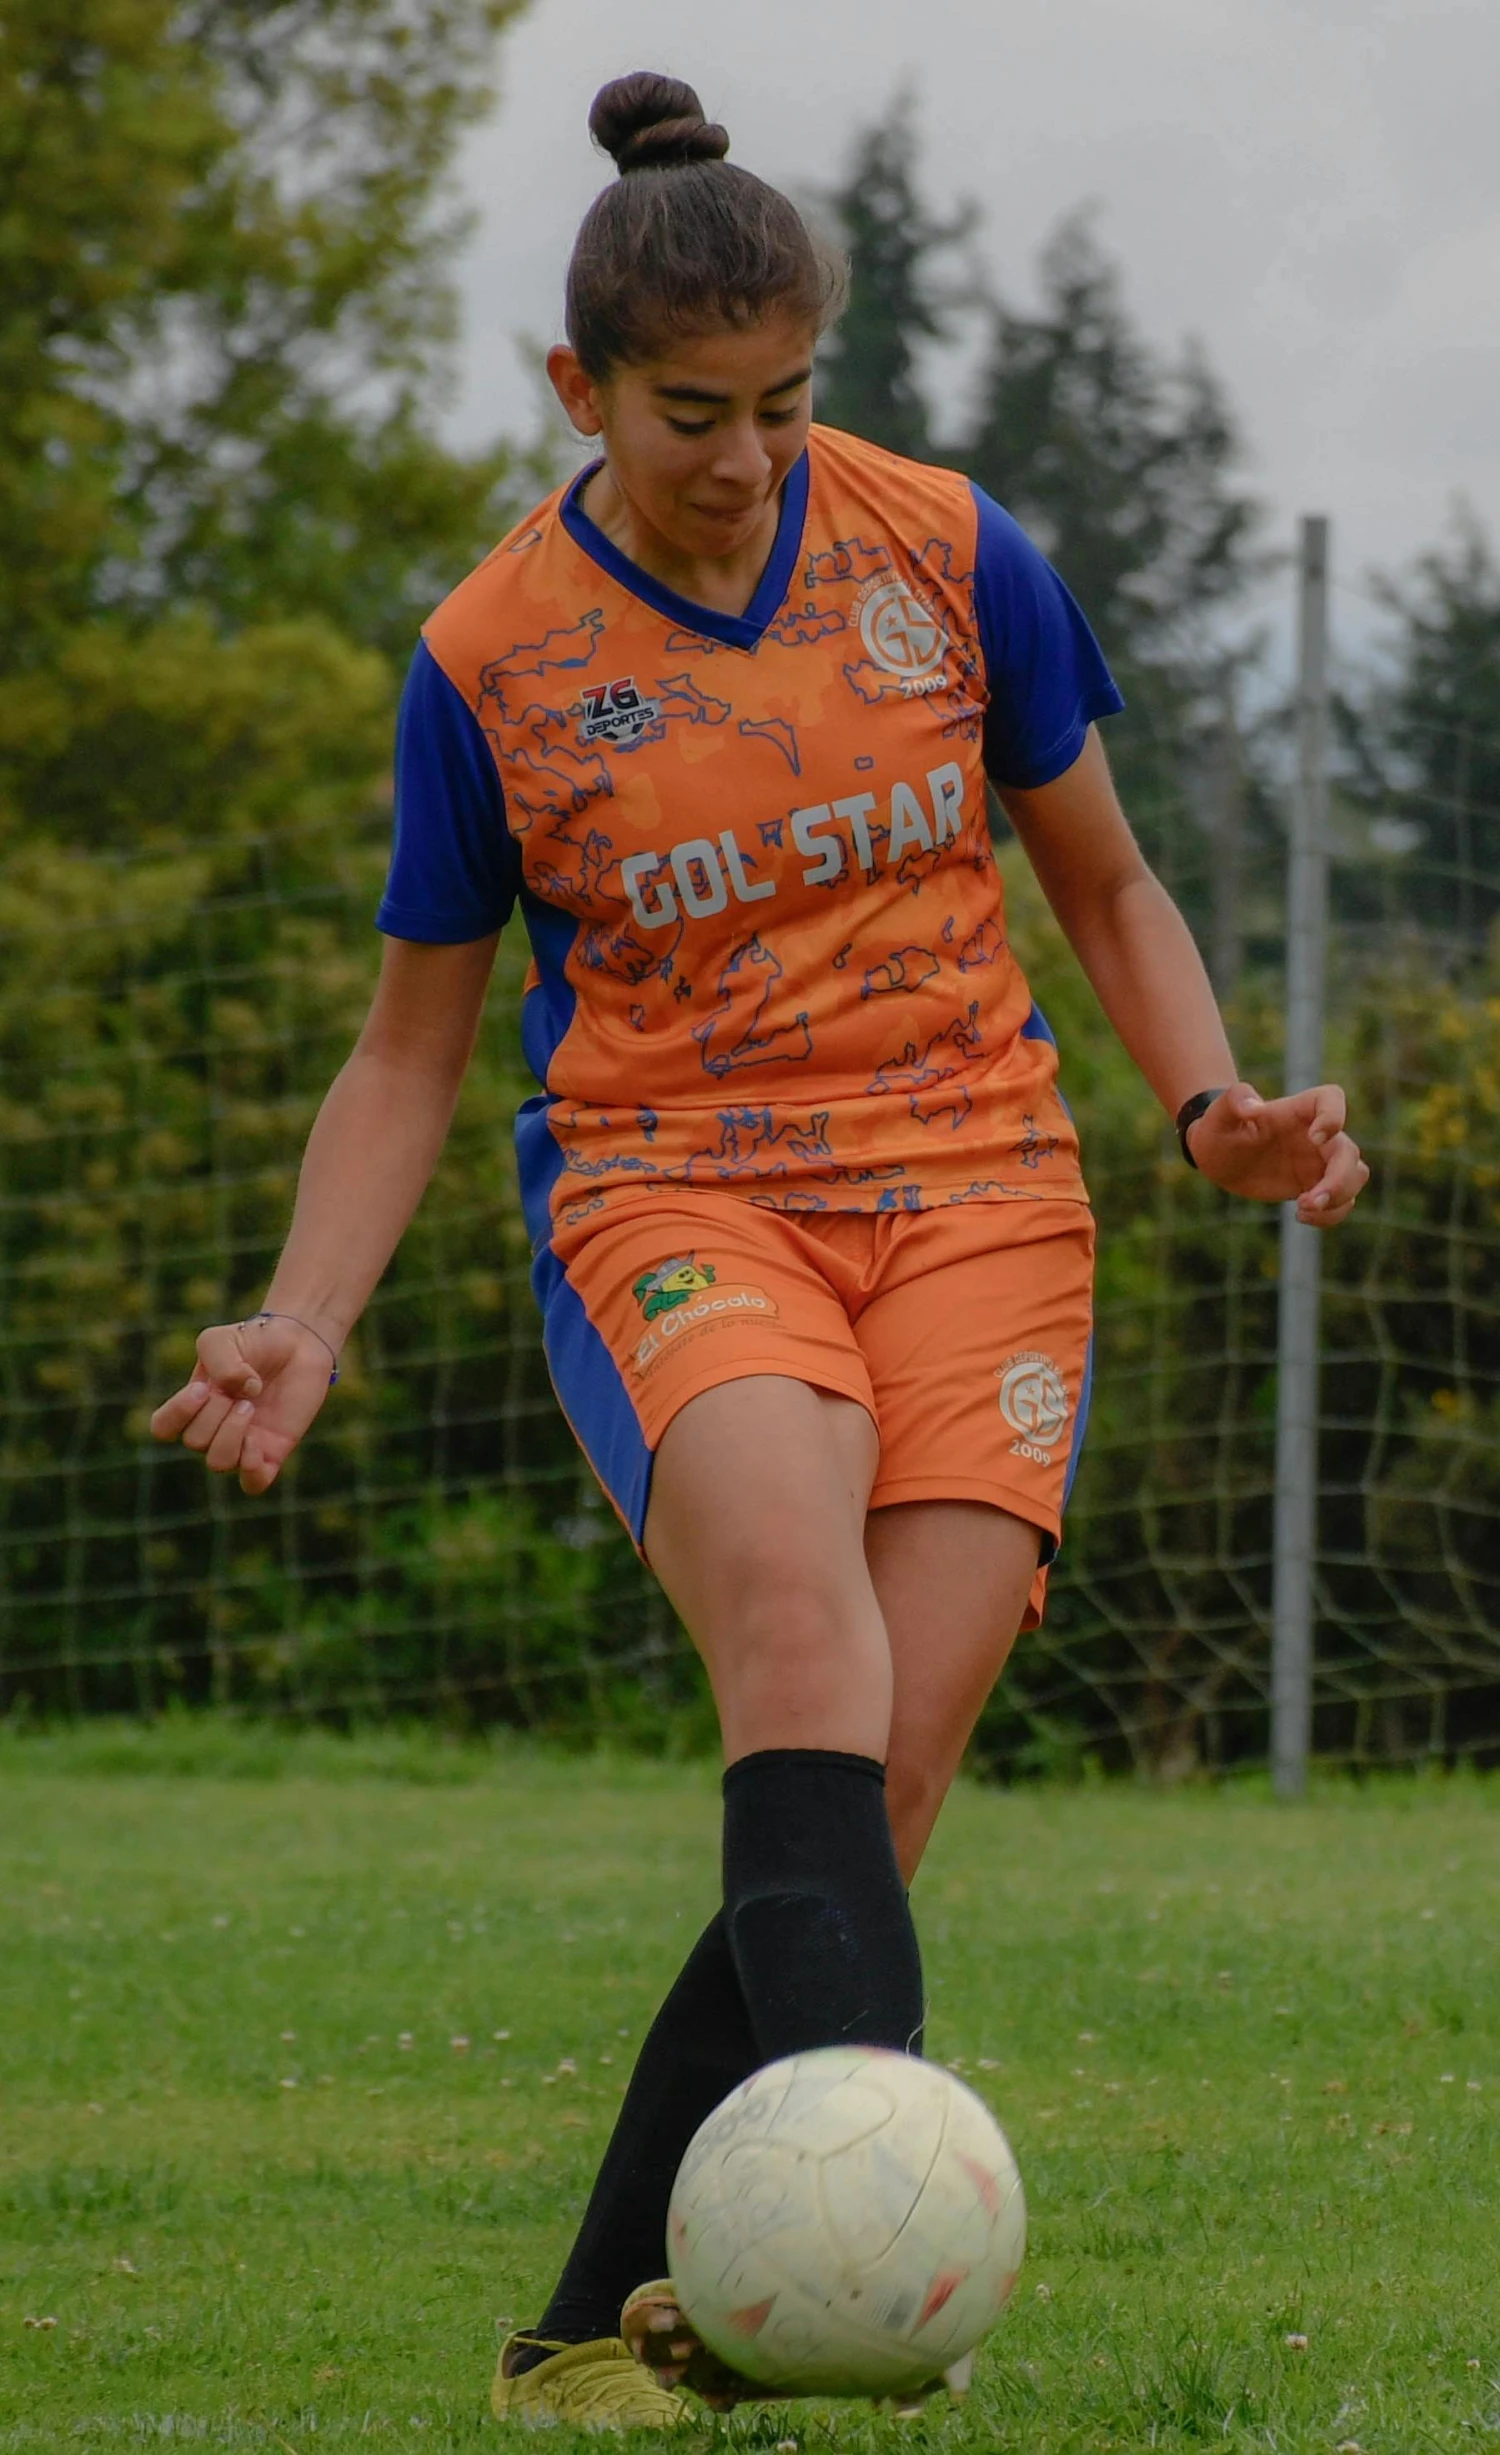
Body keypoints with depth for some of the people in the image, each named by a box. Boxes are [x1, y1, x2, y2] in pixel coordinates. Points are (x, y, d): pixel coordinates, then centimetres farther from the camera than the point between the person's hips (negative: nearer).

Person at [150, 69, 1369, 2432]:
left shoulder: (947, 553, 3)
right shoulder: (489, 661, 1)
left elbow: (1105, 882, 16)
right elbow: (412, 1050, 9)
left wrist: (1212, 1109, -2)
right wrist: (301, 1323, -5)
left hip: (972, 1193, 2)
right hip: (669, 1196, -2)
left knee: (864, 1790, -15)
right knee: (789, 1577, -34)